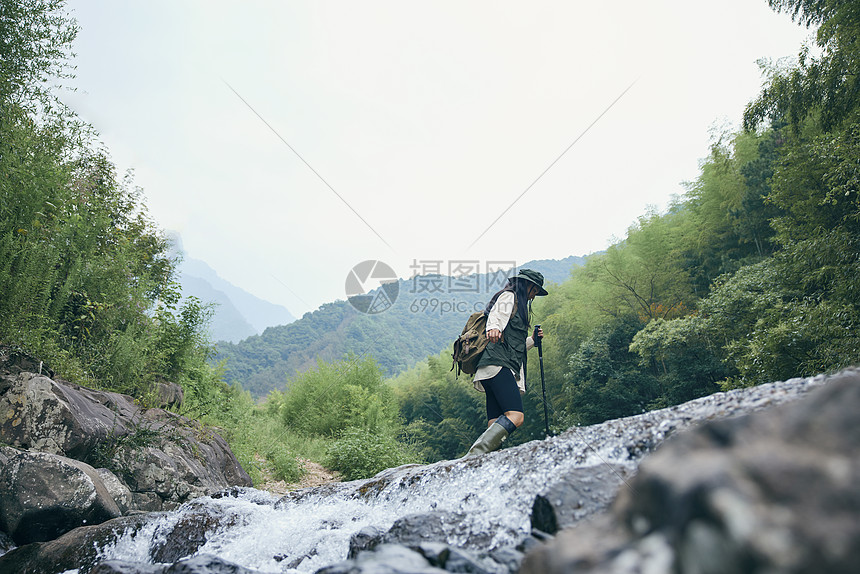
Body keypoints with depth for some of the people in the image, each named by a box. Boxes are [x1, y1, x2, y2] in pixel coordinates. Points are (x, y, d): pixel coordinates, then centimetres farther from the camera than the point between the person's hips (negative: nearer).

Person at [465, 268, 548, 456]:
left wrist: (533, 340, 29)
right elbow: (496, 315, -15)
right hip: (498, 365, -10)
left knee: (496, 426, -5)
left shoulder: (518, 305, 37)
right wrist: (493, 328, -36)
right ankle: (473, 457, -33)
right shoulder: (509, 296, 9)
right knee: (515, 417, -25)